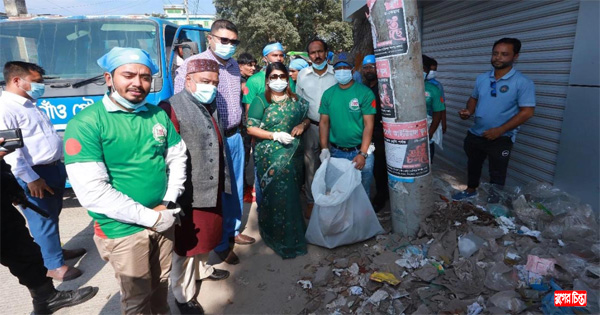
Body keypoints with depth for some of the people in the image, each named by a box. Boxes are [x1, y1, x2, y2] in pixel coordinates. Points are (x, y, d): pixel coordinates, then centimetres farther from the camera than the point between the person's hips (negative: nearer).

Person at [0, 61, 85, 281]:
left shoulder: (30, 105, 15)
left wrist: (60, 164, 22)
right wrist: (30, 178, -23)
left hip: (54, 168, 9)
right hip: (35, 175, -9)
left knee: (53, 216, 21)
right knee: (43, 220, 2)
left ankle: (55, 250, 38)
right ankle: (54, 265, 14)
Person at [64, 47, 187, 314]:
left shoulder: (159, 115, 1)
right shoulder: (86, 123, -16)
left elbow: (178, 159, 6)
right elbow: (92, 192, -22)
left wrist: (167, 204, -8)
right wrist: (150, 217, -19)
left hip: (163, 219, 5)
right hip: (123, 229, -4)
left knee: (161, 284, 24)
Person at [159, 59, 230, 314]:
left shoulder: (211, 106, 11)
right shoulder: (172, 107, -16)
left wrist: (223, 182, 21)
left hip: (211, 189, 8)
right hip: (187, 194, -8)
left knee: (205, 235, 25)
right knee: (186, 244, 9)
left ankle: (202, 269, 50)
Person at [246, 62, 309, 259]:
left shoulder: (295, 99, 10)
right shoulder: (260, 101, -3)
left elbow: (307, 118, 19)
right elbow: (251, 128, -8)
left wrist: (302, 125, -4)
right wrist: (275, 135, -18)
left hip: (293, 153, 4)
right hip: (269, 155, -4)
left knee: (292, 193, 9)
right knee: (275, 194, -2)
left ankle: (293, 232, 29)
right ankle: (284, 240, 14)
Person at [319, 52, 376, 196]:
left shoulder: (365, 92, -7)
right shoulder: (328, 94, 3)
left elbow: (369, 125, -11)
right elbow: (324, 122, 5)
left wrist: (363, 154, -18)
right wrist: (324, 149, -4)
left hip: (361, 151, -3)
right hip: (336, 152, 3)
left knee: (362, 189, 11)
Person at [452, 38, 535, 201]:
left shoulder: (523, 82, -14)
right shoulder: (482, 78, 2)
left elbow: (527, 112, -17)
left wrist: (500, 130, -23)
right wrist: (469, 111, -9)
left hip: (501, 138, -5)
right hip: (475, 134, 6)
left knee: (497, 174, 10)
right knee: (473, 165, 23)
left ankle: (493, 200, 30)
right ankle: (471, 191, 46)